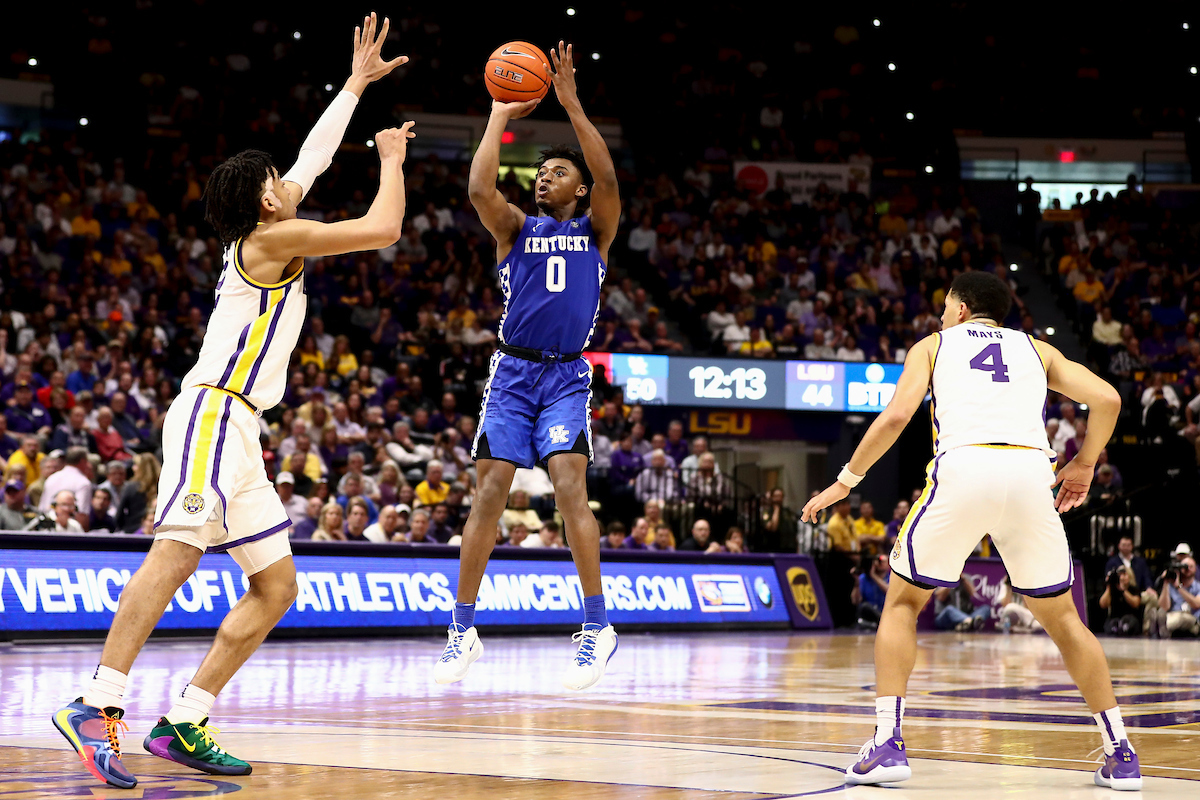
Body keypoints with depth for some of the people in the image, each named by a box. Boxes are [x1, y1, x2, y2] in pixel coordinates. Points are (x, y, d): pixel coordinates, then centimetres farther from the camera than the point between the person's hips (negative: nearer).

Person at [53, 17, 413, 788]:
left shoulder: (269, 237, 21)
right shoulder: (272, 239, -4)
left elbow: (314, 156, 34)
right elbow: (384, 229, -6)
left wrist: (357, 83, 39)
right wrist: (392, 160, 12)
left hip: (235, 433, 10)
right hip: (213, 414, -10)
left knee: (277, 587, 5)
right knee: (178, 550, -25)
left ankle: (185, 723, -1)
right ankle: (97, 706, -36)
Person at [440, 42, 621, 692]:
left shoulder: (595, 229, 9)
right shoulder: (516, 229, 10)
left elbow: (607, 179, -11)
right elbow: (479, 190, -10)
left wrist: (571, 105, -14)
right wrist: (499, 118, -6)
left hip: (566, 375, -1)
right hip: (512, 371, 1)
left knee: (569, 487, -17)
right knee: (489, 492, -5)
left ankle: (597, 627, -11)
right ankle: (464, 631, 2)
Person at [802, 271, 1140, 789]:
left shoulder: (934, 344, 23)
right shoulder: (1036, 349, 29)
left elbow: (897, 415, 6)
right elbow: (1106, 399, 15)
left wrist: (846, 480, 14)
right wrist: (1084, 464, 29)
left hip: (963, 469, -2)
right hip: (1031, 471, 2)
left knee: (902, 602, 15)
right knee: (1060, 616, 18)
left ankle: (887, 746, 2)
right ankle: (1120, 754, 13)